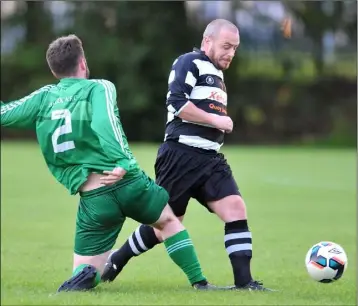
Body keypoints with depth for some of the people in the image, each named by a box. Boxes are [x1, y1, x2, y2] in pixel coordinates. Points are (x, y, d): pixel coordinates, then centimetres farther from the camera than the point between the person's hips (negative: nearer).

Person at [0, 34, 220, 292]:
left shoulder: (44, 98, 9)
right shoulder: (99, 88, 1)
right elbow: (105, 122, -18)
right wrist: (123, 163, -25)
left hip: (93, 199, 1)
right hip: (129, 182, -1)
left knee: (86, 273, 10)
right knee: (169, 220, 30)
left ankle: (84, 277, -25)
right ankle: (199, 282, 26)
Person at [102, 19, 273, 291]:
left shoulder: (216, 74, 22)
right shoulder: (189, 63, -7)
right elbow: (177, 102, -20)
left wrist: (221, 125, 16)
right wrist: (215, 119, -16)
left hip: (209, 159, 8)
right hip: (181, 155, -8)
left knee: (236, 208, -10)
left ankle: (243, 281, -10)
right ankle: (115, 261, 23)